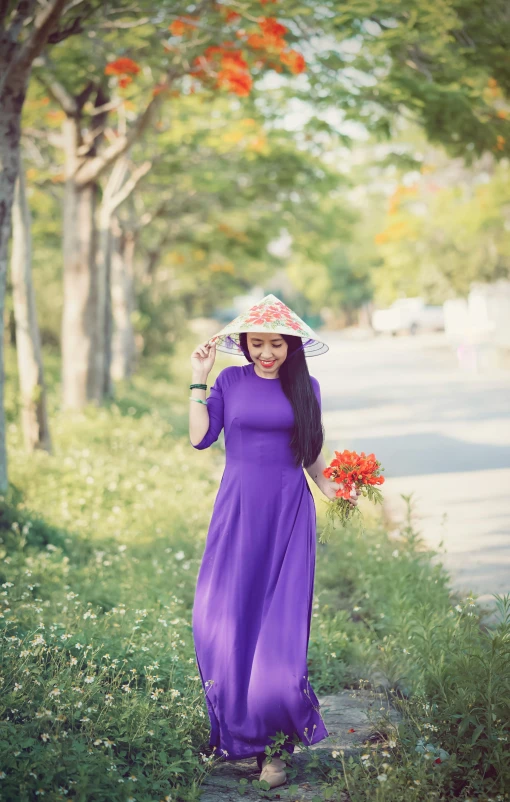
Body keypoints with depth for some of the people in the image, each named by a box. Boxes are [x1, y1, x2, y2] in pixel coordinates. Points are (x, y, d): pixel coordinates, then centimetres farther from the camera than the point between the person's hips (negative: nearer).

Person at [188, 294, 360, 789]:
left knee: (281, 626, -4)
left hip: (289, 513, 0)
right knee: (227, 618, -3)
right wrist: (198, 380, -4)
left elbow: (311, 453, 15)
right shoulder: (230, 381, 5)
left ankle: (277, 744, 6)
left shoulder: (305, 387, 7)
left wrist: (329, 487, -1)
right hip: (237, 511, 0)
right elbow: (199, 438, -2)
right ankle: (245, 737, 11)